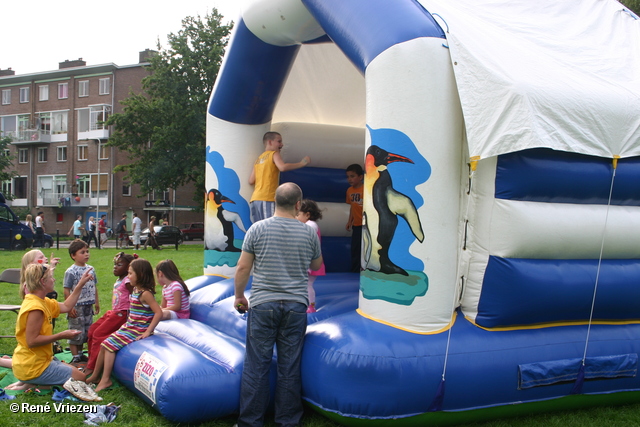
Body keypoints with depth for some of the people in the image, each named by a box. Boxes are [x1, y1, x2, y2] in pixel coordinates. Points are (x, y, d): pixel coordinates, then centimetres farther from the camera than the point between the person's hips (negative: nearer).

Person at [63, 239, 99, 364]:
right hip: (77, 307, -7)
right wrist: (70, 307, -18)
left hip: (88, 307, 7)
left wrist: (96, 302, 16)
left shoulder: (90, 269, 7)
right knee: (76, 333, 1)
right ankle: (75, 357, 10)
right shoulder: (71, 272, -13)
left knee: (86, 332, 14)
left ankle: (80, 354, 28)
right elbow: (67, 290, -14)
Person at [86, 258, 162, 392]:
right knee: (105, 343, 7)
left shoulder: (145, 294, -20)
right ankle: (95, 376, 18)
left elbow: (159, 312, -26)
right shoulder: (135, 290, 9)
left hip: (138, 331, -9)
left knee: (110, 344, -12)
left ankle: (105, 379, -4)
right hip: (129, 327, 9)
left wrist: (148, 332, -25)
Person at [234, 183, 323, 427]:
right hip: (296, 306, 1)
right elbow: (316, 265, 17)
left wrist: (239, 296, 12)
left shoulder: (258, 229, -4)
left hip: (263, 305, -1)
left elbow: (243, 267, -1)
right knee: (289, 368, 9)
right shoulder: (309, 233, 1)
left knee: (256, 366, 6)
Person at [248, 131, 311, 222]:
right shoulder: (274, 154, 2)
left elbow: (251, 181, 14)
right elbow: (282, 167, -19)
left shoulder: (259, 159, 22)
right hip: (267, 199, -8)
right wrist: (301, 163, -11)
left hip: (254, 199, 8)